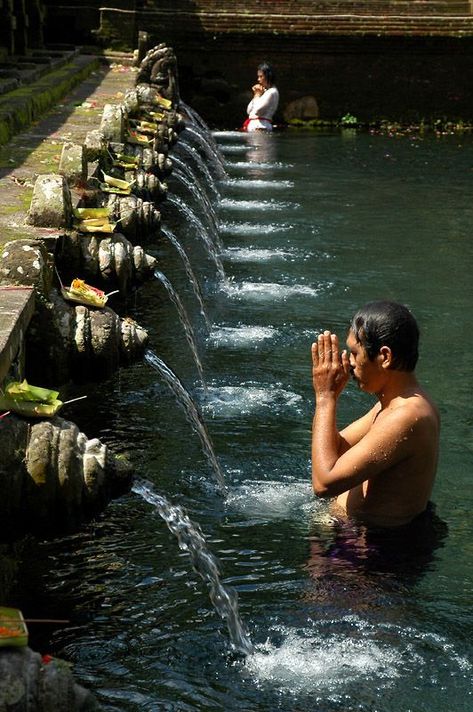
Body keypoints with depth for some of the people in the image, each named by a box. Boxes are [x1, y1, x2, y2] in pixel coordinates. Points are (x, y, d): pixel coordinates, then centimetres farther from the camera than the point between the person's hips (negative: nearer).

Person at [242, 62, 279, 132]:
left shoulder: (272, 92, -8)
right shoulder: (264, 91, 20)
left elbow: (258, 110, -17)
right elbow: (249, 111, 19)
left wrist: (257, 95, -2)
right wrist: (255, 95, 8)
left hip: (260, 127, -9)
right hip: (252, 125, 9)